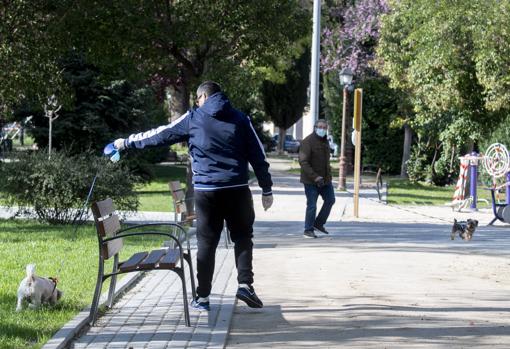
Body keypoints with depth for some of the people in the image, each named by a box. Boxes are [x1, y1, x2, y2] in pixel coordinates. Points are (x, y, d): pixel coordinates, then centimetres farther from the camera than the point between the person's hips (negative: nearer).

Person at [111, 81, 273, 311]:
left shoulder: (193, 118, 4)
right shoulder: (240, 119, 7)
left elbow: (161, 135, 11)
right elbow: (258, 156, 5)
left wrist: (127, 142, 22)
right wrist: (267, 189, 10)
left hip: (206, 190, 0)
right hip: (237, 189, 0)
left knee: (206, 243, 6)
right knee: (242, 237, 11)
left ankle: (203, 297, 8)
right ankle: (245, 284, -6)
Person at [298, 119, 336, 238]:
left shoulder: (325, 141, 11)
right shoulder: (308, 141, -16)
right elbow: (303, 162, -22)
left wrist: (329, 174, 16)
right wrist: (315, 177, -27)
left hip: (325, 179, 8)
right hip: (311, 180, -8)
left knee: (330, 200, 11)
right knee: (312, 205, -4)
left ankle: (319, 223, 26)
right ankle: (308, 230, 8)